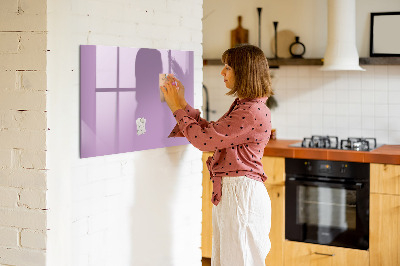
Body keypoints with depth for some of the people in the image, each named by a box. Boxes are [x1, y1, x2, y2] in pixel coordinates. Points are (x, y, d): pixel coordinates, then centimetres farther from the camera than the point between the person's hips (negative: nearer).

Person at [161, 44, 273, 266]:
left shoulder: (253, 112, -19)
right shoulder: (242, 106, 14)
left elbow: (204, 139, -19)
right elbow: (210, 132, 16)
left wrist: (177, 108, -7)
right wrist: (182, 103, 14)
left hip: (241, 193, -10)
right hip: (228, 192, 10)